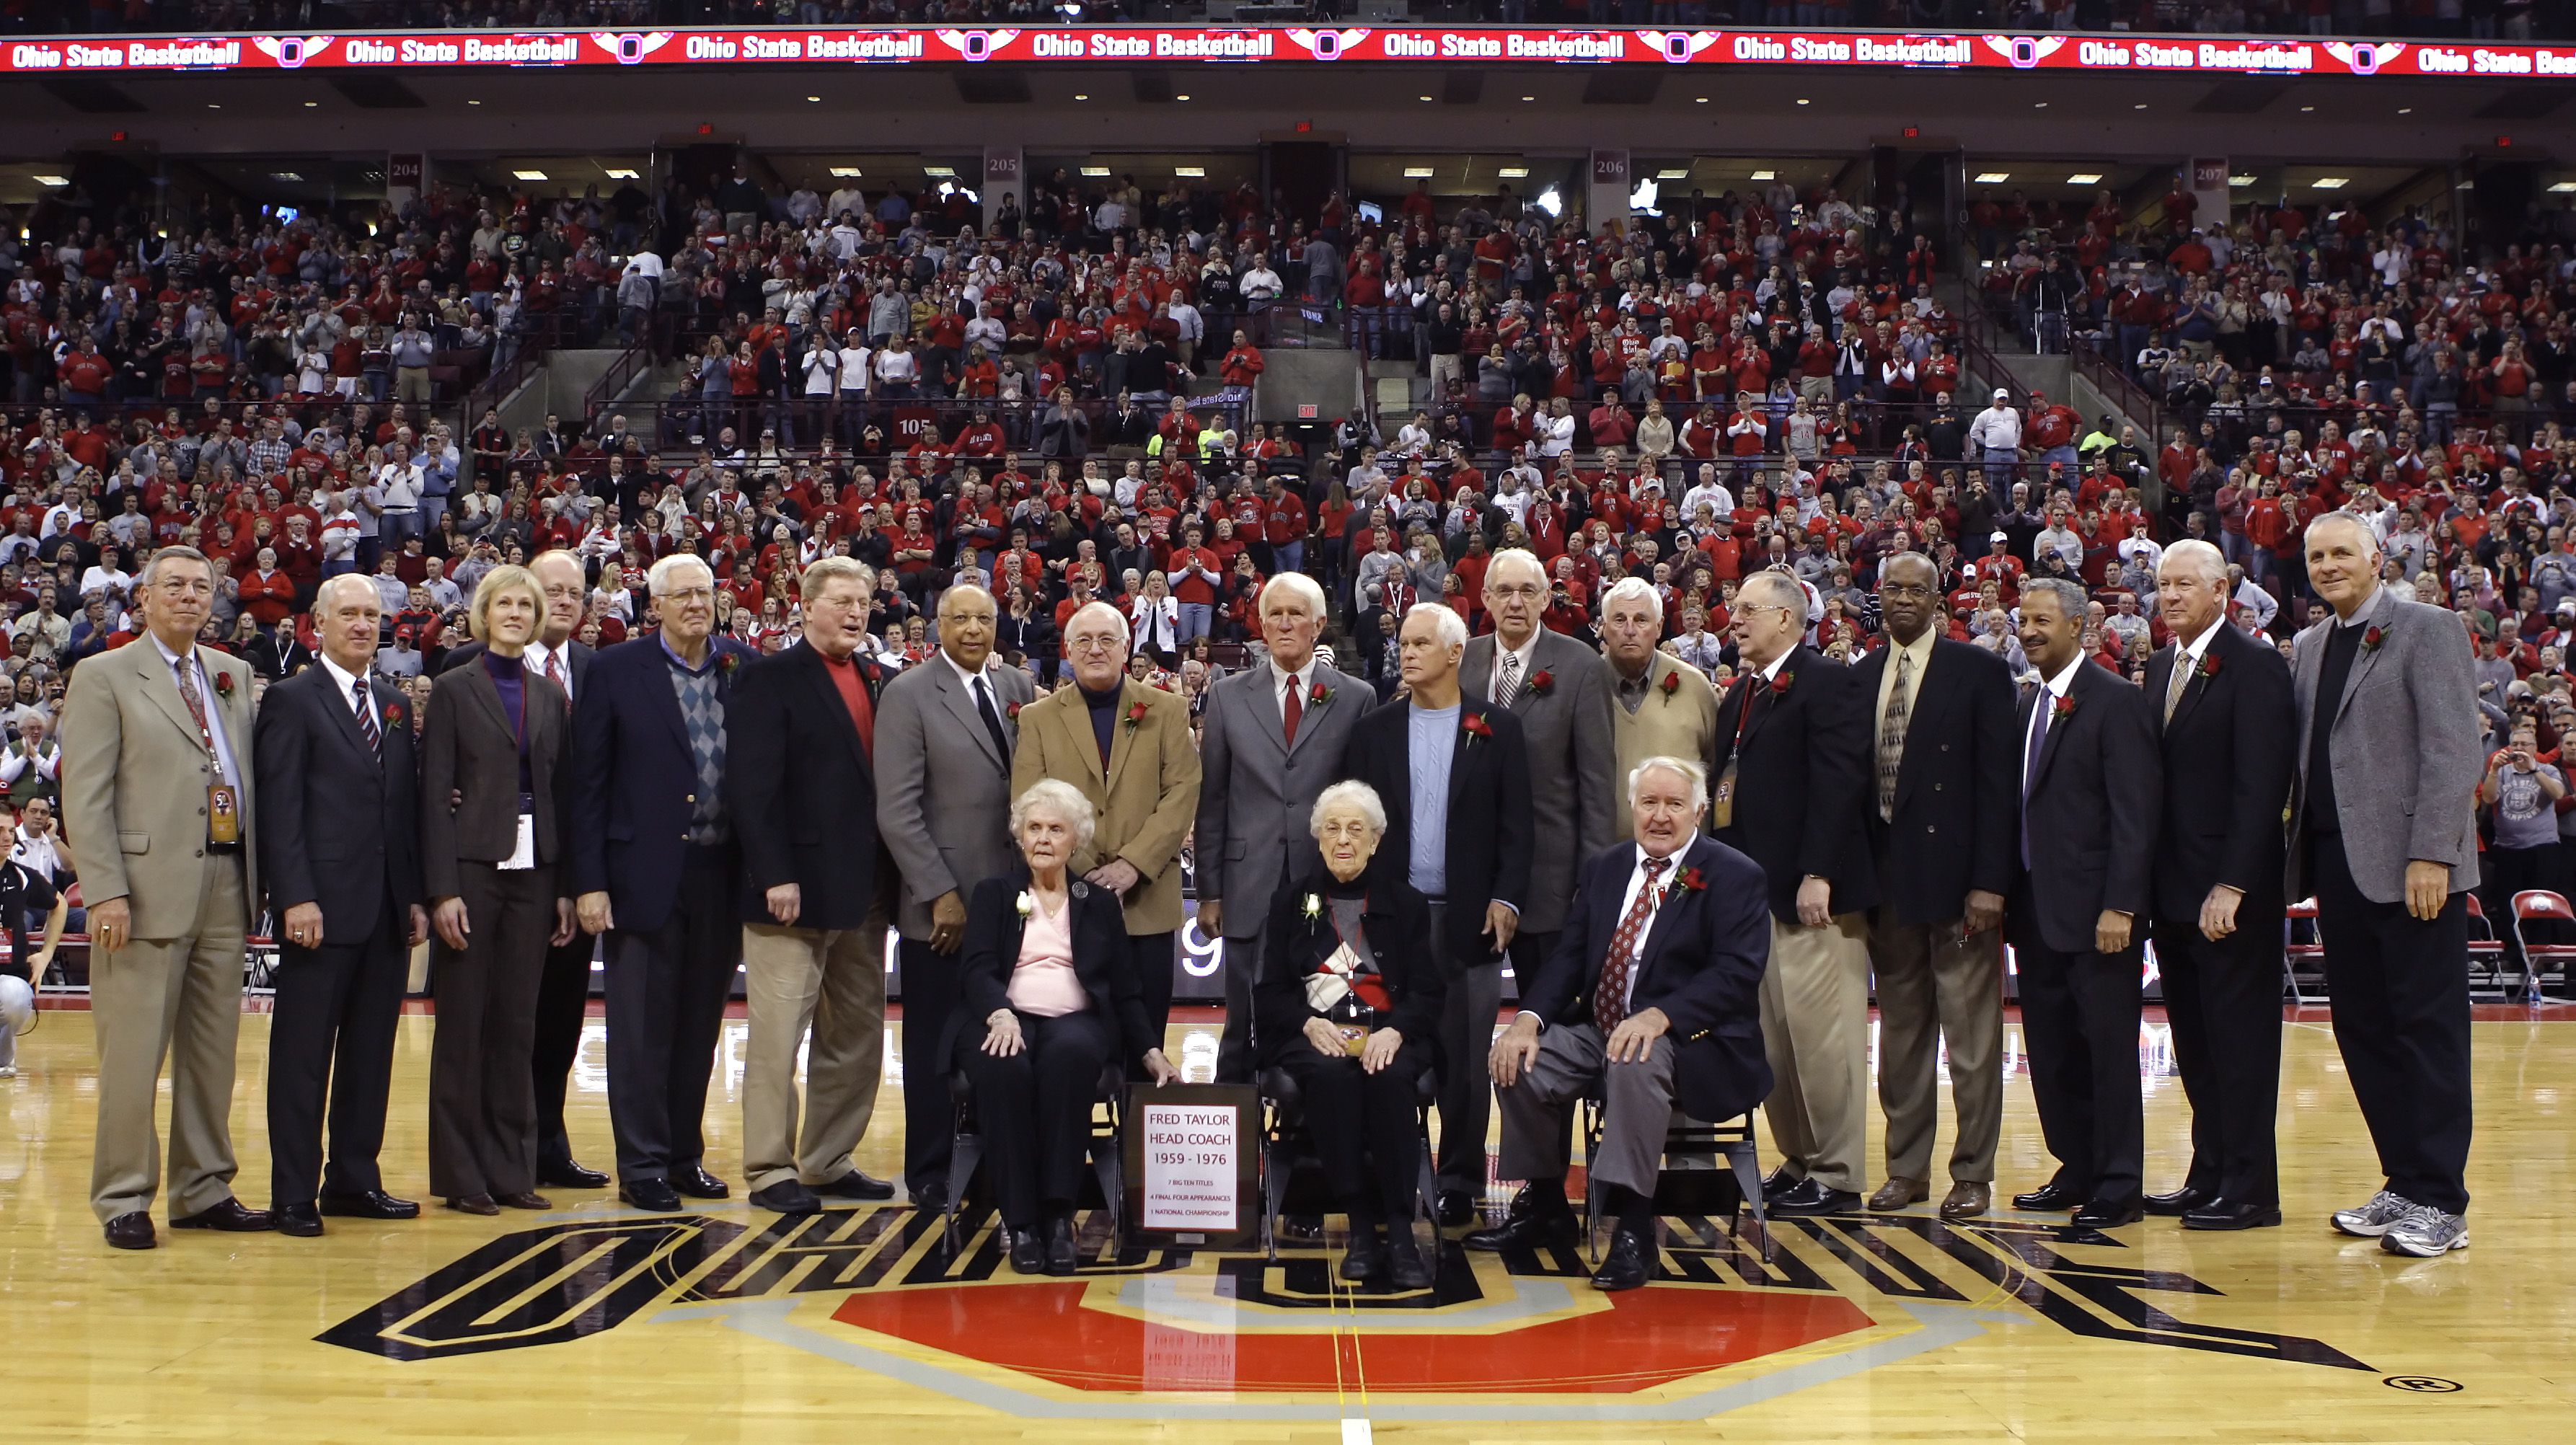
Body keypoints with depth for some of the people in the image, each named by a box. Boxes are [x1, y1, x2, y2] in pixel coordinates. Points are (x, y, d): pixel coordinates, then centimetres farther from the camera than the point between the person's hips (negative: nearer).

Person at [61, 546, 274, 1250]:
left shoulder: (234, 676, 16)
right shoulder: (104, 677, 1)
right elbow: (84, 794, -6)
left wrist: (255, 876, 5)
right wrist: (105, 891, -14)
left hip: (225, 887, 5)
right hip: (149, 889, -5)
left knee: (213, 1050, 10)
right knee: (134, 1053, -1)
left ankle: (203, 1191, 20)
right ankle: (123, 1199, 9)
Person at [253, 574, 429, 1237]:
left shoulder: (396, 706, 16)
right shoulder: (292, 700, -2)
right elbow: (280, 807, -8)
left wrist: (417, 896, 9)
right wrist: (296, 897, -16)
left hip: (388, 909, 6)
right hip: (324, 907, -6)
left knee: (372, 1053, 10)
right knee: (304, 1055, 0)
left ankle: (355, 1181, 18)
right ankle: (294, 1195, 6)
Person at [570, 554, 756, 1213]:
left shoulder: (743, 666, 6)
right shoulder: (616, 671, -2)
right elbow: (589, 782, -2)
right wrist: (590, 882, -7)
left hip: (722, 875, 3)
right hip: (647, 874, -3)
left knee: (700, 1026, 12)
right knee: (641, 1029, 2)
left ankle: (685, 1154, 23)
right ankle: (641, 1165, 12)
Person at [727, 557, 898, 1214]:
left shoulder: (877, 680, 14)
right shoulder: (771, 680, -5)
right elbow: (752, 786, -12)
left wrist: (890, 875, 7)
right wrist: (775, 876, -18)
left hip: (864, 889, 7)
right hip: (796, 888, -7)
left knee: (856, 1034, 12)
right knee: (778, 1033, -2)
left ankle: (829, 1161, 22)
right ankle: (770, 1170, 7)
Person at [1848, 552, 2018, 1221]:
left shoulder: (1979, 671, -3)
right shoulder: (1861, 677, 11)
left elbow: (1997, 783, -8)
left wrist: (1989, 882, -14)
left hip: (1956, 878, -5)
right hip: (1886, 881, 5)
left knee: (1971, 1034, 1)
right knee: (1900, 1031, 12)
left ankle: (1973, 1174, 10)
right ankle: (1906, 1167, 21)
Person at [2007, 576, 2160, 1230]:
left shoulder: (2117, 701, -9)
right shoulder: (2027, 705, 14)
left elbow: (2135, 812, -14)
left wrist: (2120, 906, -19)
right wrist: (2007, 893, 10)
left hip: (2094, 910, -7)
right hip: (2036, 908, 8)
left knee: (2108, 1049, -1)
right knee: (2052, 1051, 12)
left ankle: (2118, 1188, 6)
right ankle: (2077, 1171, 22)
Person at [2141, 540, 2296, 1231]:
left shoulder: (2255, 665, -10)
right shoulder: (2159, 667, 14)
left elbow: (2261, 785, -16)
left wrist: (2231, 885, -20)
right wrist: (2147, 881, 9)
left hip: (2231, 893, -7)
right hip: (2174, 890, 8)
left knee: (2241, 1043, -1)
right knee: (2194, 1045, 12)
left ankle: (2249, 1191, 6)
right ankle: (2209, 1176, 20)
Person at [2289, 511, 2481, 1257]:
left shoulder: (2429, 630, -4)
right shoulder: (2311, 645, 17)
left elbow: (2453, 751, -11)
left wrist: (2431, 855, -18)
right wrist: (2302, 855, 6)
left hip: (2410, 865, -7)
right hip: (2338, 862, 7)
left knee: (2429, 1029, -2)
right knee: (2364, 1030, 9)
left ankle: (2441, 1201, 3)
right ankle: (2403, 1185, 18)